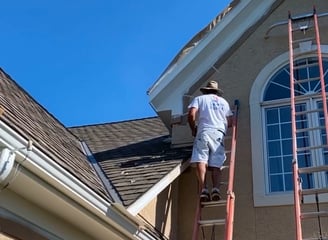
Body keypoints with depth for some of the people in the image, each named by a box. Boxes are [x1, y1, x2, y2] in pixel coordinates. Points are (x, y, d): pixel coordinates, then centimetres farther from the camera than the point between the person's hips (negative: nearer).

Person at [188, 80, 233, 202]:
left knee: (201, 161, -15)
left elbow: (191, 114, -1)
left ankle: (203, 190, -32)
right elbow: (230, 122, 22)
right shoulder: (224, 101, 27)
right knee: (216, 165, -2)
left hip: (204, 131, -3)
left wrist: (193, 129, 14)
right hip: (219, 134, 3)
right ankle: (216, 190, -24)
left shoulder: (199, 99, 17)